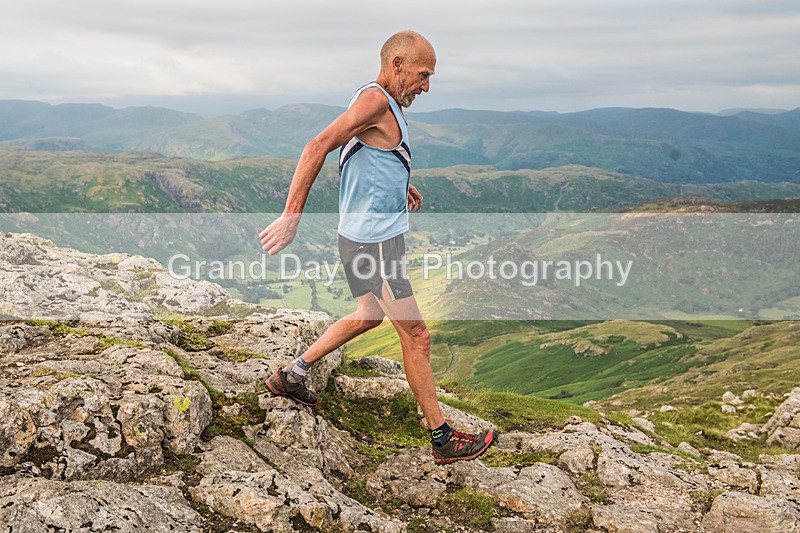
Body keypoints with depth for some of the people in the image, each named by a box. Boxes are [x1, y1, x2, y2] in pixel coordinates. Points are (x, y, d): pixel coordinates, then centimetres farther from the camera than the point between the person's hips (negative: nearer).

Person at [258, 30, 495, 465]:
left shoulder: (383, 103, 12)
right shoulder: (375, 100, -19)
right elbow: (318, 147, -28)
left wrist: (399, 185, 19)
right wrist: (292, 216, -32)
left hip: (372, 236, 11)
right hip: (374, 244, -11)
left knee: (370, 314, 28)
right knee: (416, 336, -3)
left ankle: (291, 376, 35)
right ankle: (443, 440, 9)